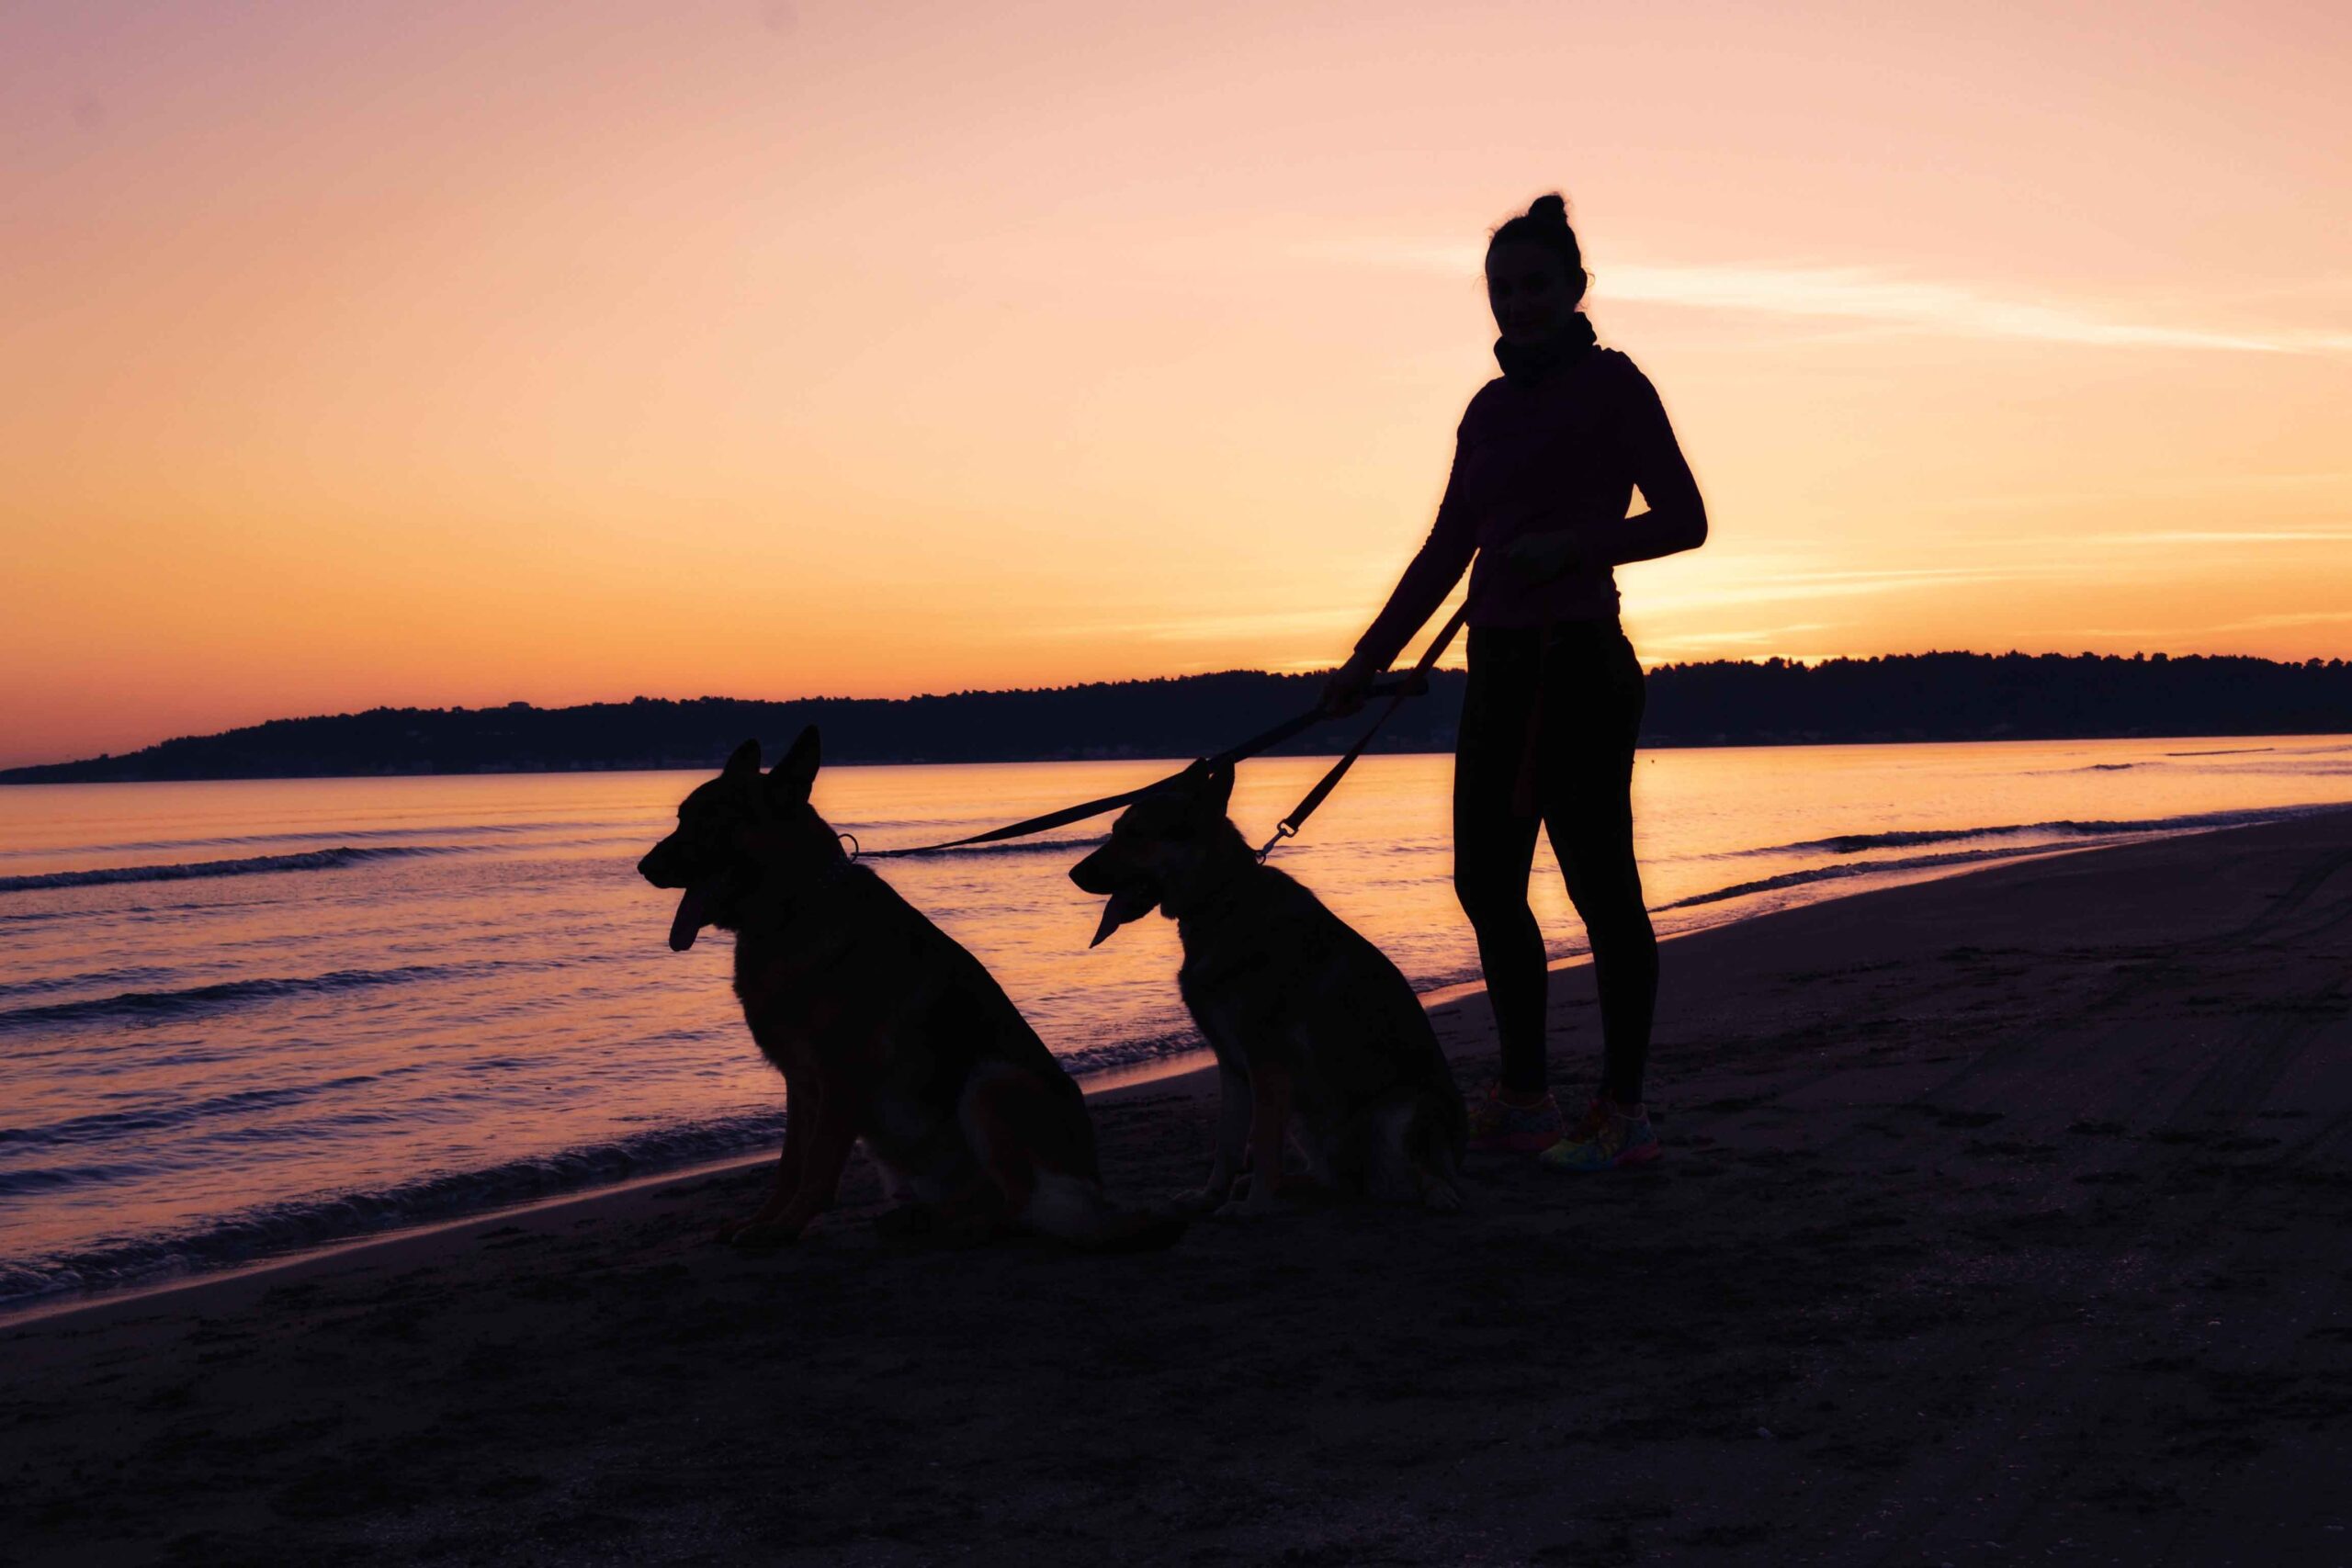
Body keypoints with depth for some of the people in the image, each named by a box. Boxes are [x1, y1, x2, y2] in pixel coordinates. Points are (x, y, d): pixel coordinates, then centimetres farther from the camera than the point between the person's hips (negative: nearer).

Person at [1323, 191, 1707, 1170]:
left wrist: (1575, 543, -21)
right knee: (1485, 879, 9)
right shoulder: (1492, 407, 15)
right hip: (1501, 662, 8)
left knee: (1598, 881, -6)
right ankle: (1523, 1098, 19)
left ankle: (1624, 1112, 0)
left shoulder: (1610, 383, -4)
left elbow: (1684, 520, -7)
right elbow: (1447, 549, 19)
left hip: (1581, 659, -8)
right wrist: (1369, 659, 16)